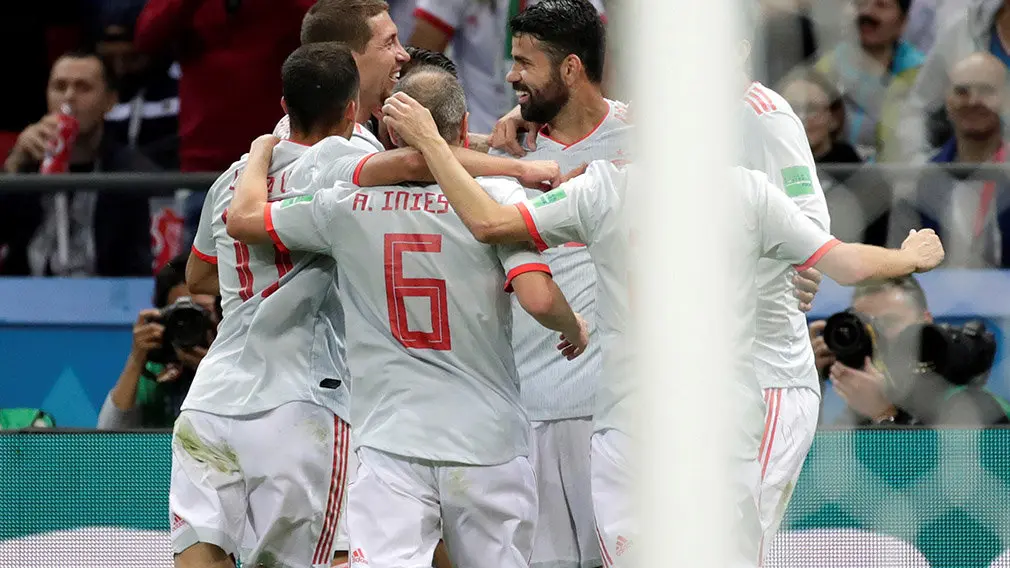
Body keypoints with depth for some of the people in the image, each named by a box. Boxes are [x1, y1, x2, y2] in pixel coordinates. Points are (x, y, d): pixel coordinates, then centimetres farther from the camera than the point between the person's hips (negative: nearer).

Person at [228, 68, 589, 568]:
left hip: (390, 438, 0)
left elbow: (242, 217, 12)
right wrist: (575, 329, 8)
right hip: (486, 440, 0)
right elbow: (539, 299, -14)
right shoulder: (498, 194, -4)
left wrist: (261, 151, 31)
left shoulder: (351, 203, 2)